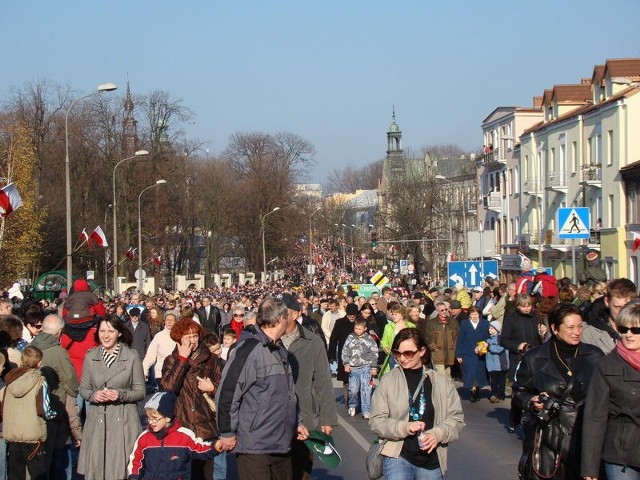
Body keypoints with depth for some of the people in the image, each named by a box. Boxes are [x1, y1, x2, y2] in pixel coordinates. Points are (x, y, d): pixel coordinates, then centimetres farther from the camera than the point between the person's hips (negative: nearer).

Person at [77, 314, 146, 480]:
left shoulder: (132, 356, -3)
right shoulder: (90, 356, 4)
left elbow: (140, 391, 1)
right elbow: (83, 388, 11)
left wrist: (120, 394, -15)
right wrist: (93, 395, -10)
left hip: (123, 420, -2)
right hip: (97, 420, 2)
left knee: (122, 466, -2)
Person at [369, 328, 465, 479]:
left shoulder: (443, 383, 3)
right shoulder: (387, 381, -1)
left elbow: (456, 418, 4)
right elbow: (376, 421, -3)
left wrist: (438, 434, -15)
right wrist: (404, 427, -19)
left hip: (432, 461, 2)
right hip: (397, 457, -2)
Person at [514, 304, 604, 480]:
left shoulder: (595, 356, 3)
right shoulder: (534, 358, 1)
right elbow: (520, 390, 11)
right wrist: (531, 402, -8)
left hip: (585, 439, 1)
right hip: (546, 438, -1)